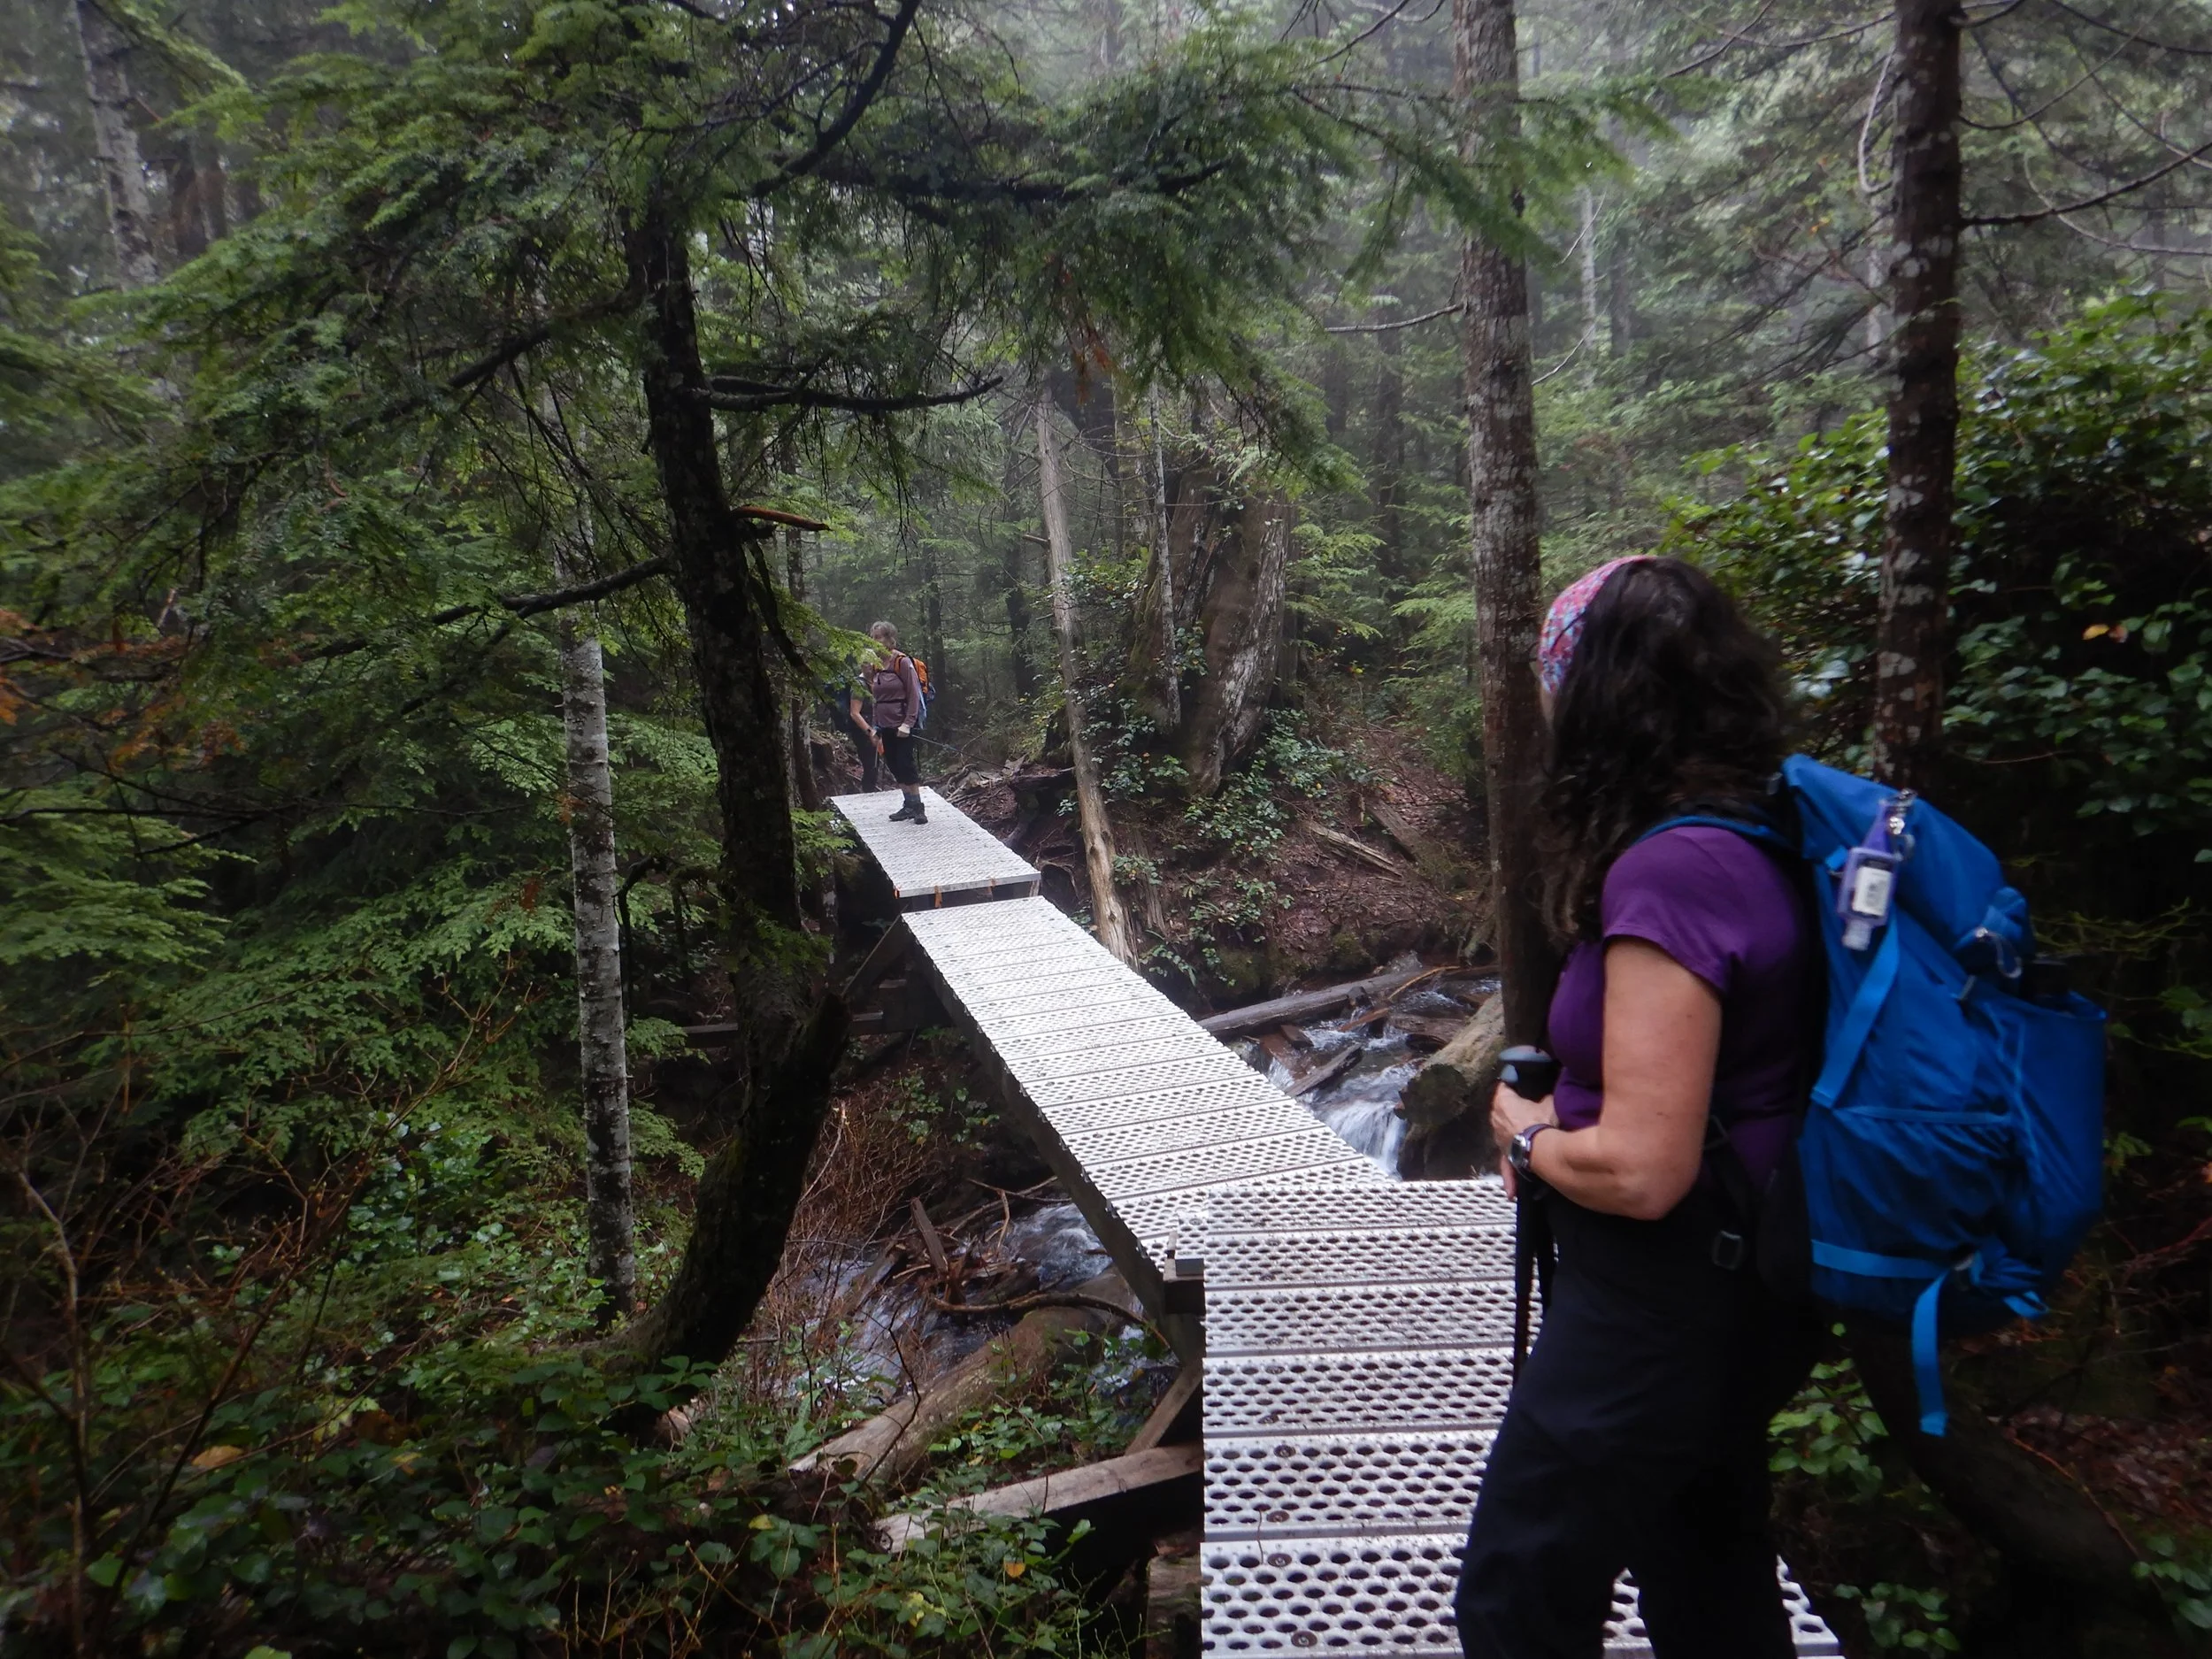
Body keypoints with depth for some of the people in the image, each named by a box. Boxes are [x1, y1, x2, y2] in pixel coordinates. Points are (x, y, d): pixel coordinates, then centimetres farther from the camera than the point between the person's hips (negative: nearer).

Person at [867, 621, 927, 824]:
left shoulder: (903, 662, -12)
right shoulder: (876, 665, 9)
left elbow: (914, 695, -14)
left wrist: (907, 723, -20)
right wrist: (875, 727, 14)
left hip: (901, 725, -7)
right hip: (885, 727, 7)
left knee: (906, 765, -6)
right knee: (894, 766, 9)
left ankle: (918, 807, 2)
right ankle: (909, 805, 17)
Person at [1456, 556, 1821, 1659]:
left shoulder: (1668, 873, -28)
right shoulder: (1772, 839, 1)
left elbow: (1643, 1172, -28)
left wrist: (1526, 1136, -9)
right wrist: (1566, 1125, 3)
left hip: (1659, 1309, -9)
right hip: (1746, 1293, 9)